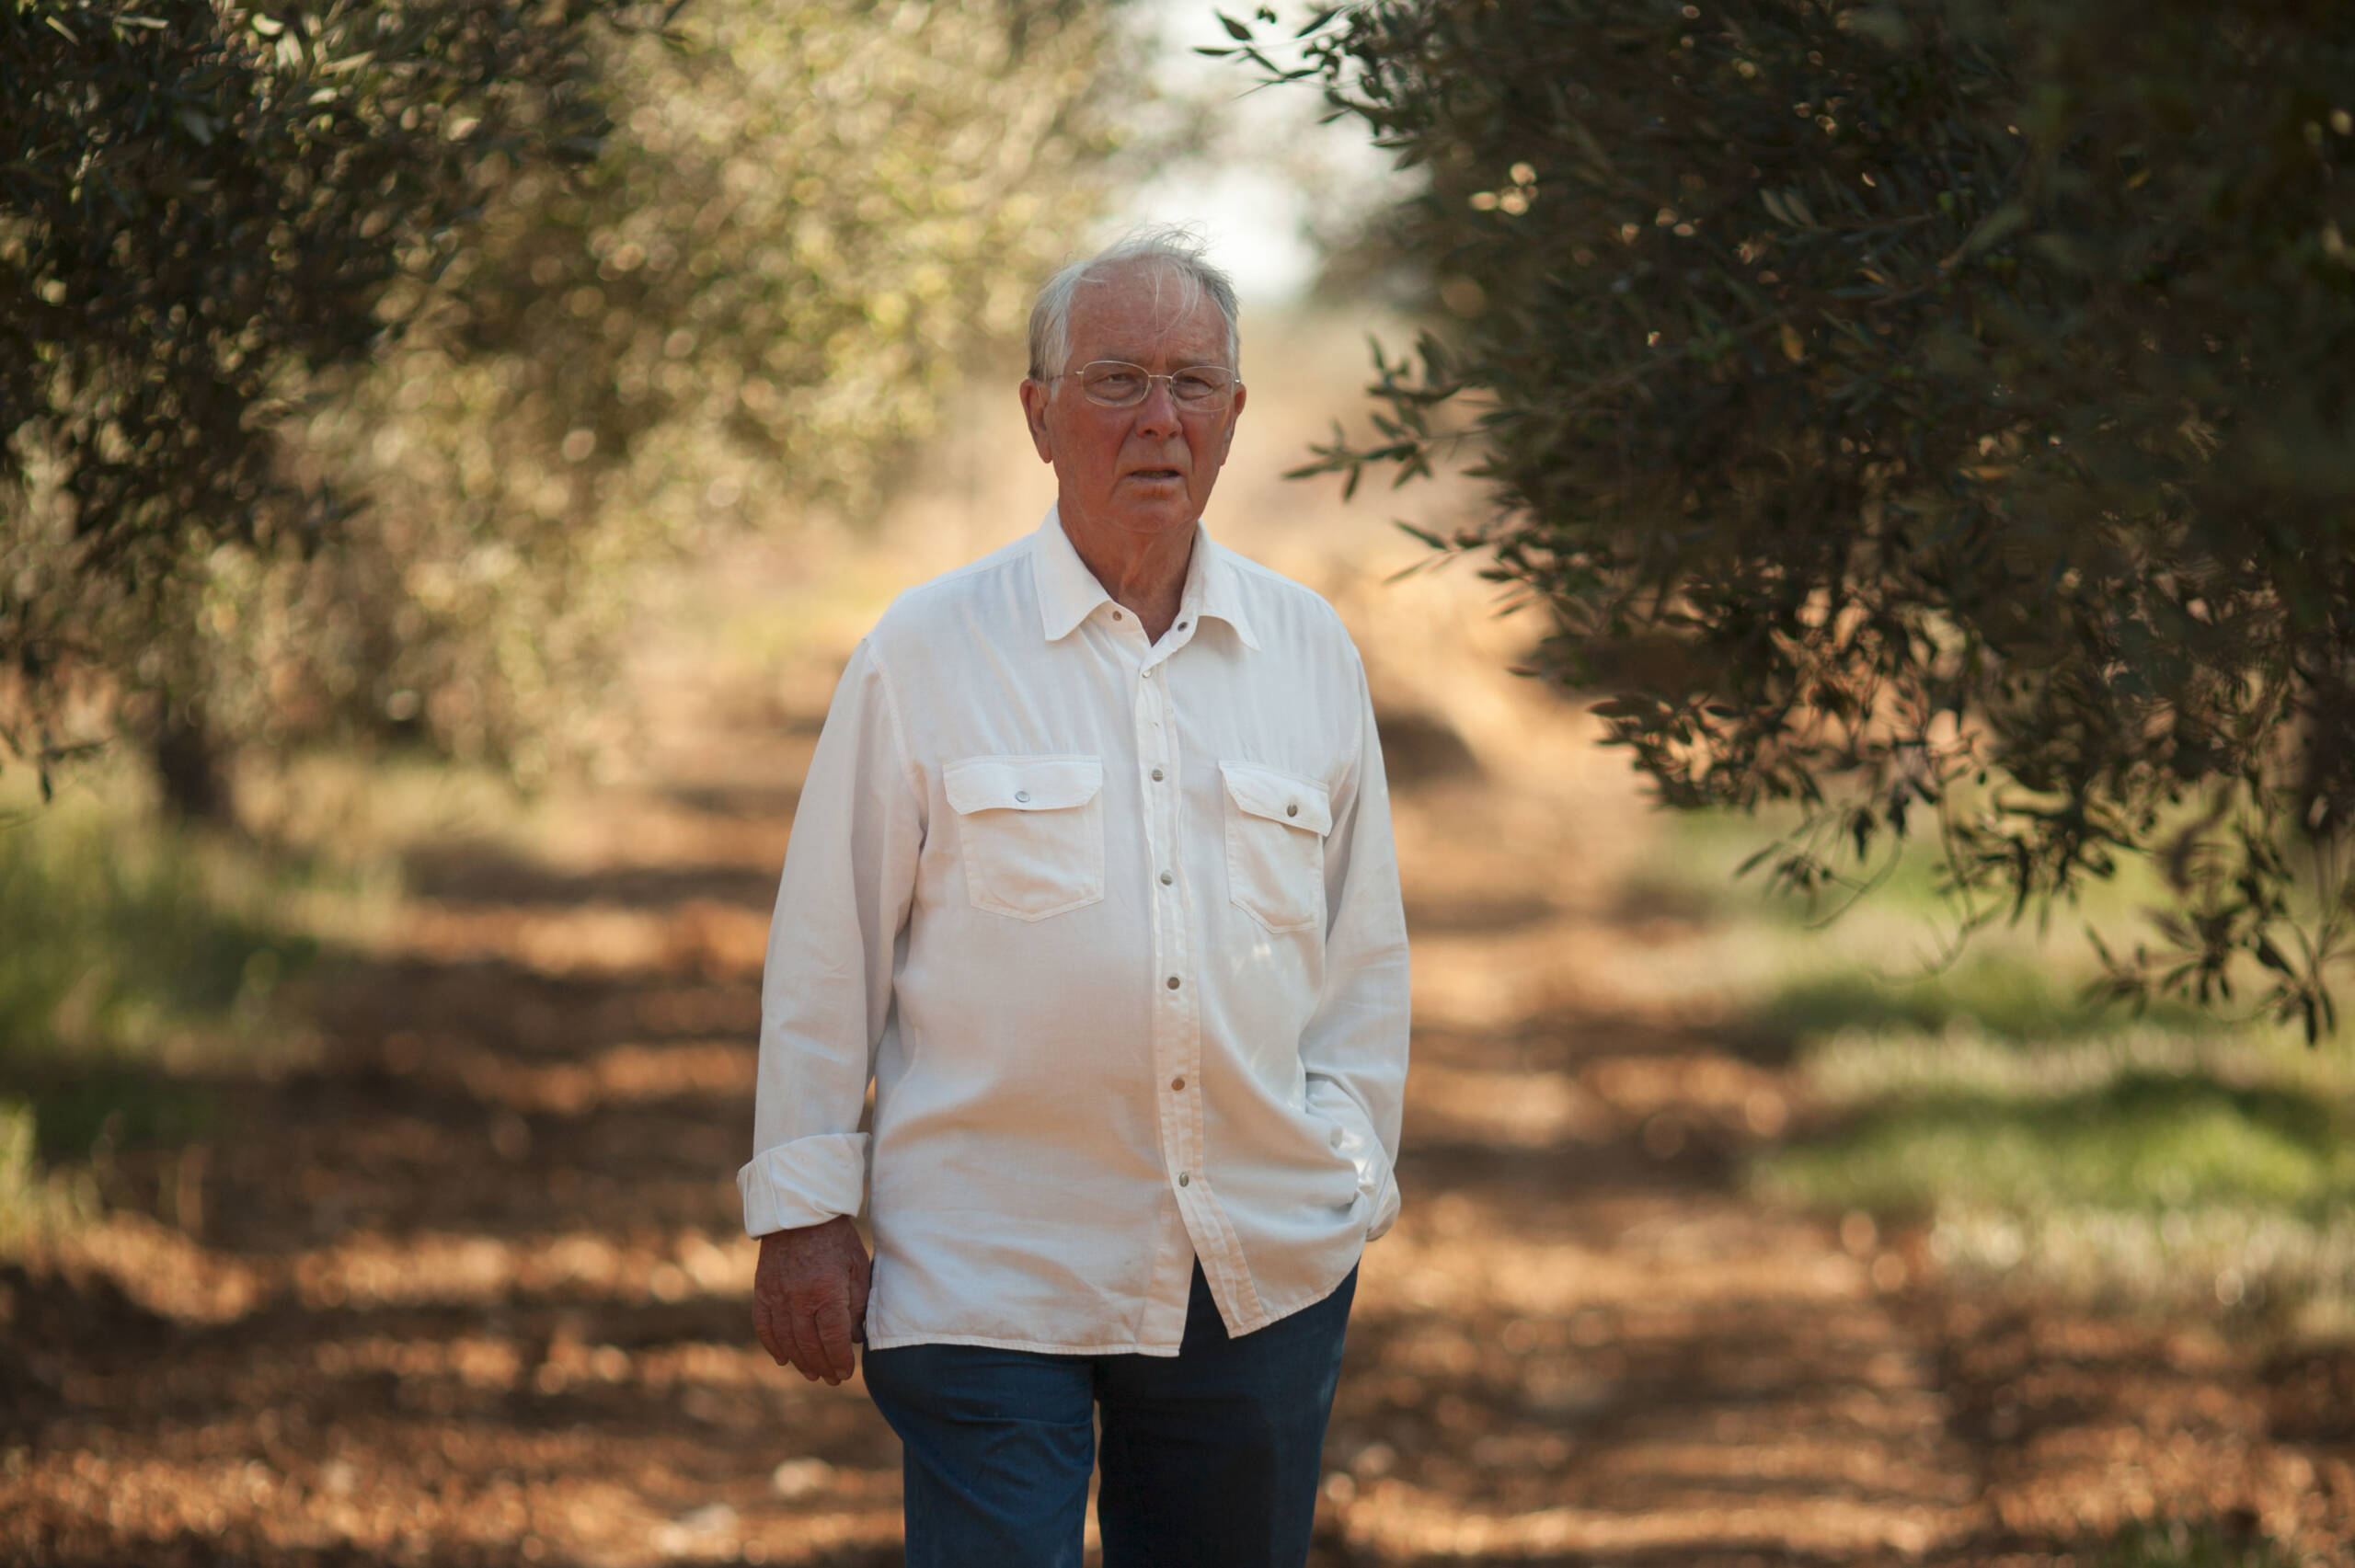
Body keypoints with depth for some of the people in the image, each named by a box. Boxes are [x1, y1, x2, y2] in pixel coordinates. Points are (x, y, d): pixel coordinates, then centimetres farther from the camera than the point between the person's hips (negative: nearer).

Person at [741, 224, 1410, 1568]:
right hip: (987, 1268, -3)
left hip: (1264, 1276, 3)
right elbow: (827, 953, 1)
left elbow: (1364, 951, 15)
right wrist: (802, 1213, 0)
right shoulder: (927, 652, -1)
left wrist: (1351, 1185, 10)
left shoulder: (1311, 651, 8)